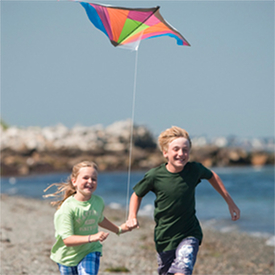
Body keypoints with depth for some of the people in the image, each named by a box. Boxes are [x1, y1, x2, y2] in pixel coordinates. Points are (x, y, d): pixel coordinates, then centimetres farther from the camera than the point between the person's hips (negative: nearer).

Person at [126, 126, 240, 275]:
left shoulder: (194, 169, -10)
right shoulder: (154, 176, -14)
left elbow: (212, 176, 13)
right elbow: (137, 195, 6)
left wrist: (230, 202, 16)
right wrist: (132, 217, -10)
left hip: (189, 235, -1)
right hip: (164, 238, 1)